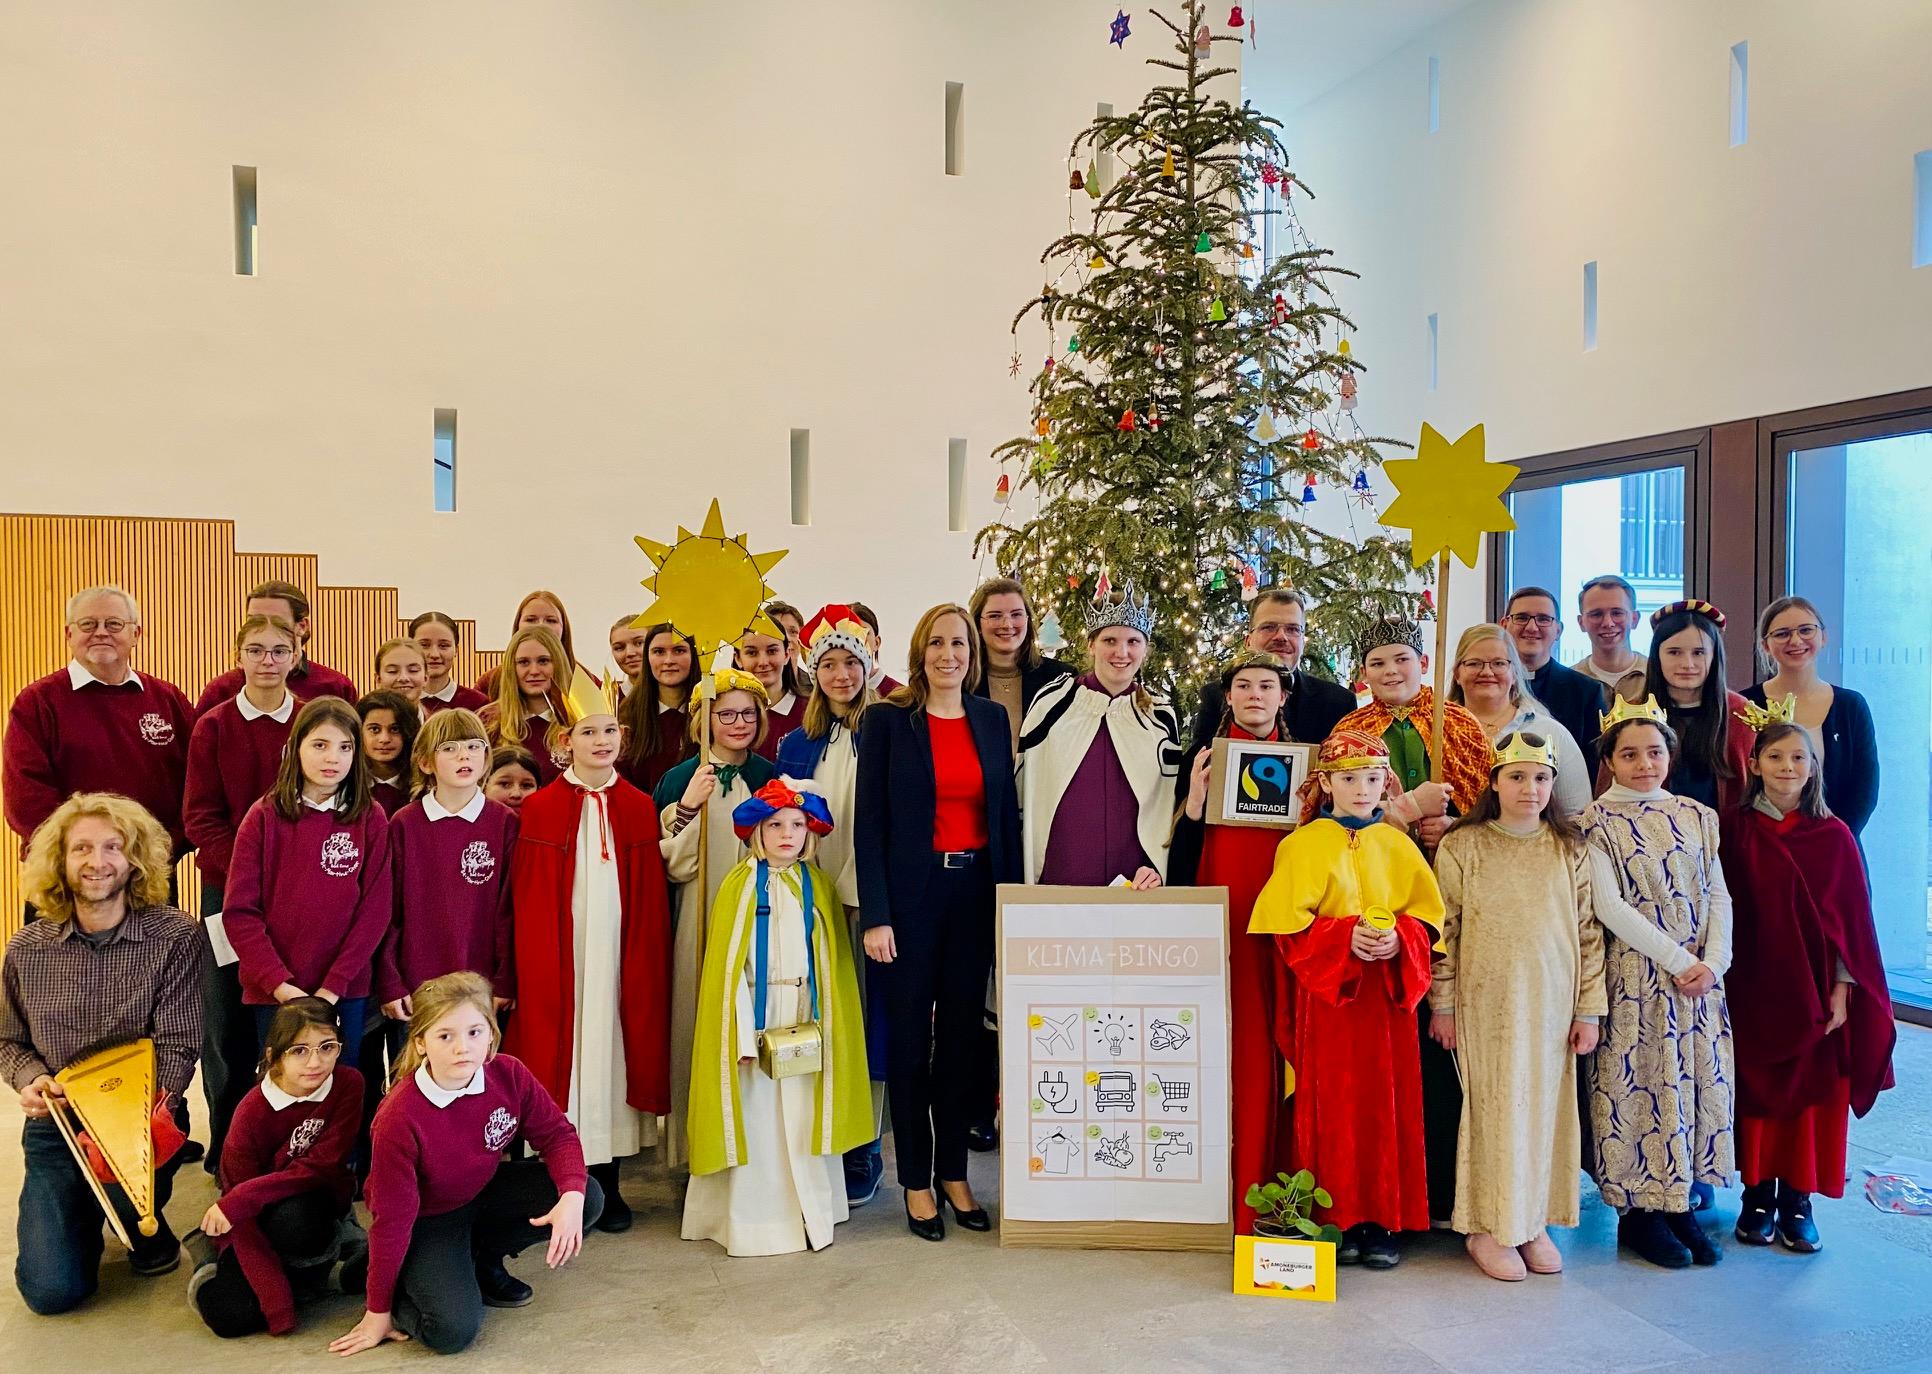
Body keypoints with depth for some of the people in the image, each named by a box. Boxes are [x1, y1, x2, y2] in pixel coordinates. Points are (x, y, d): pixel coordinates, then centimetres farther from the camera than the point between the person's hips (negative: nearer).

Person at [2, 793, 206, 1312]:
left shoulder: (175, 937, -10)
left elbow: (178, 1046, -13)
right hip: (55, 1124, 2)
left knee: (125, 1179, -36)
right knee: (52, 1290, -9)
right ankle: (85, 1220, 29)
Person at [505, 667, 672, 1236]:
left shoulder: (640, 809, 5)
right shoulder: (539, 810, -1)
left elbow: (652, 905, 5)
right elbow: (529, 908, -2)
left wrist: (647, 969, -1)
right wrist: (534, 971, -7)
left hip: (619, 958, 2)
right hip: (560, 960, -1)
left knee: (613, 1052, 6)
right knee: (562, 1054, 2)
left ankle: (608, 1186, 19)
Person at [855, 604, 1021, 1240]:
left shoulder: (993, 719, 8)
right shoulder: (887, 721, -2)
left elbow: (1007, 813, 9)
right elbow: (868, 822, -5)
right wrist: (875, 916, -11)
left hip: (974, 892, 3)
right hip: (910, 893, -3)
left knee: (962, 1035, 10)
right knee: (910, 1038, 5)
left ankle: (954, 1173, 23)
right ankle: (916, 1180, 17)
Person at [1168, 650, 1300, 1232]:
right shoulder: (1202, 759, 5)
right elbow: (1182, 857, 2)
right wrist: (1195, 799, -10)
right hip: (1221, 923, -1)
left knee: (1279, 1051, 1)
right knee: (1231, 1052, -2)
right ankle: (1231, 1199, 8)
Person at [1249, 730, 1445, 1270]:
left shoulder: (1397, 845, 9)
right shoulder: (1304, 845, -2)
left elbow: (1427, 918, 7)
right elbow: (1290, 925, -8)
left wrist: (1399, 939, -13)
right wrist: (1346, 938, -20)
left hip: (1387, 994, 3)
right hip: (1325, 992, -3)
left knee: (1386, 1105, 5)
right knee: (1331, 1108, 0)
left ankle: (1381, 1221, 14)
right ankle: (1335, 1220, 10)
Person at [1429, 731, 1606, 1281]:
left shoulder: (1570, 850, 4)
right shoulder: (1461, 847, -4)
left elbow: (1589, 933, 6)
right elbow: (1443, 931, -2)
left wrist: (1589, 1009, 3)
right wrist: (1442, 1005, -2)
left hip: (1551, 1004, 3)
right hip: (1485, 1004, -3)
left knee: (1545, 1106, 8)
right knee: (1493, 1106, 2)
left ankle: (1535, 1221, 23)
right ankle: (1489, 1227, 14)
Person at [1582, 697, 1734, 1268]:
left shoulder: (1696, 816, 10)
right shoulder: (1597, 821, -4)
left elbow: (1719, 895, 6)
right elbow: (1609, 906, -11)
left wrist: (1713, 962, -8)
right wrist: (1676, 959, -14)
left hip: (1699, 977, 5)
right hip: (1635, 977, -4)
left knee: (1698, 1081, 7)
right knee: (1638, 1085, 0)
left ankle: (1678, 1204, 19)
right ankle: (1639, 1212, 12)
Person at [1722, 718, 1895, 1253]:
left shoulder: (1834, 836, -2)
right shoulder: (1733, 830, -3)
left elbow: (1850, 917, 0)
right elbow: (1721, 910, 0)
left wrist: (1841, 988, -4)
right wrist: (1718, 976, -5)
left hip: (1813, 991, 1)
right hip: (1750, 988, 0)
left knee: (1811, 1093, 7)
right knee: (1757, 1090, 7)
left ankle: (1798, 1200, 20)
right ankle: (1758, 1195, 20)